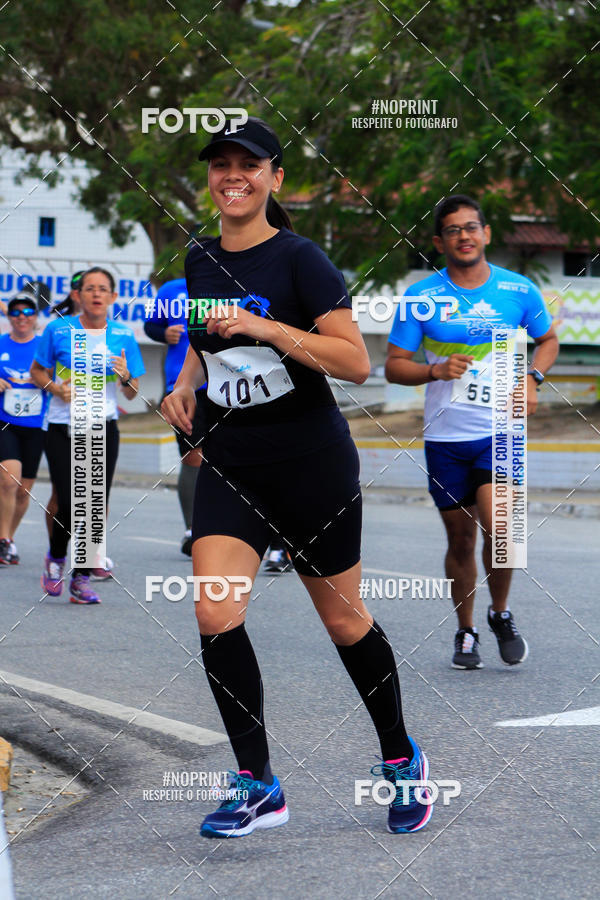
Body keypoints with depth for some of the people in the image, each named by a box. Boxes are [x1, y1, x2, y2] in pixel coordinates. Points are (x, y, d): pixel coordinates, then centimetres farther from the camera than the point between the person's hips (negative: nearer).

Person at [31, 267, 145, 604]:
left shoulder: (123, 336, 4)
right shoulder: (59, 330, -1)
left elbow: (132, 394, 9)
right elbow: (37, 371, 11)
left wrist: (125, 377, -13)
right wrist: (56, 387, -8)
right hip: (62, 428, -2)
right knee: (70, 504, -9)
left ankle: (82, 577, 12)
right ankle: (56, 558, 21)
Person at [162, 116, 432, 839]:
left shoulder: (299, 259, -11)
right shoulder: (199, 262, 8)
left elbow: (356, 362, -18)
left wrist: (264, 326, -26)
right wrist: (185, 385, 7)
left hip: (312, 460, -4)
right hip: (230, 462, 5)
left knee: (343, 620, 7)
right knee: (214, 615, -13)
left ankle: (401, 760, 29)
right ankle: (257, 786, -2)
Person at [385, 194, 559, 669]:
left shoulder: (519, 290, 1)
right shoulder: (419, 298, -2)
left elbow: (548, 340, 18)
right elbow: (394, 365, 1)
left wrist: (532, 377, -1)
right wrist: (436, 371, -17)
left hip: (500, 432, -1)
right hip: (445, 437, 1)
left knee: (499, 529, -17)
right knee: (461, 540, 7)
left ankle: (501, 614, 9)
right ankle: (466, 631, 26)